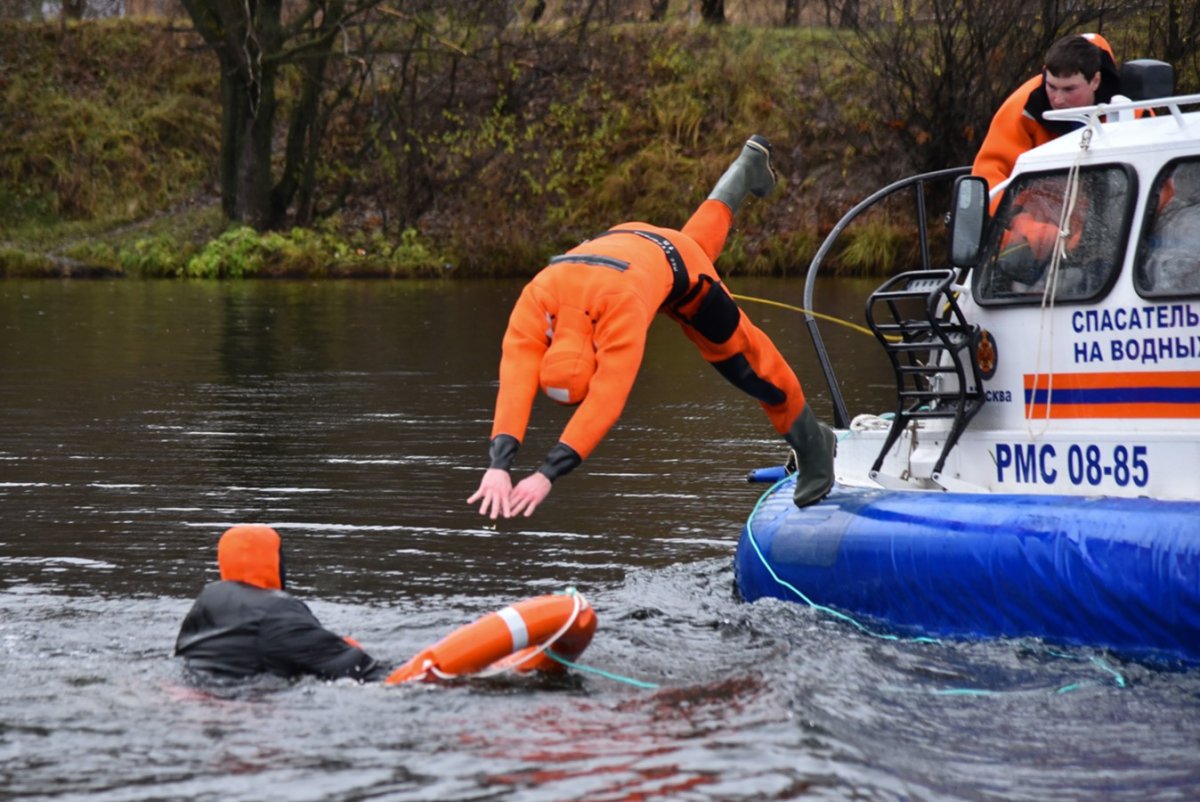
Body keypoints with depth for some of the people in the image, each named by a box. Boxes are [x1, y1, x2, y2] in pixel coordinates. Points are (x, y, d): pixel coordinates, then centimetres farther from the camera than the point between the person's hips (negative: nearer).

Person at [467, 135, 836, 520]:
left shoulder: (622, 305, -52)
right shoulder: (535, 303, -42)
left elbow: (606, 400, -58)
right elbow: (515, 386, -51)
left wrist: (547, 474, -64)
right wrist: (499, 465, -65)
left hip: (674, 263, -5)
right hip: (621, 240, 5)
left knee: (743, 358, 4)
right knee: (703, 232, 35)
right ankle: (750, 164, 62)